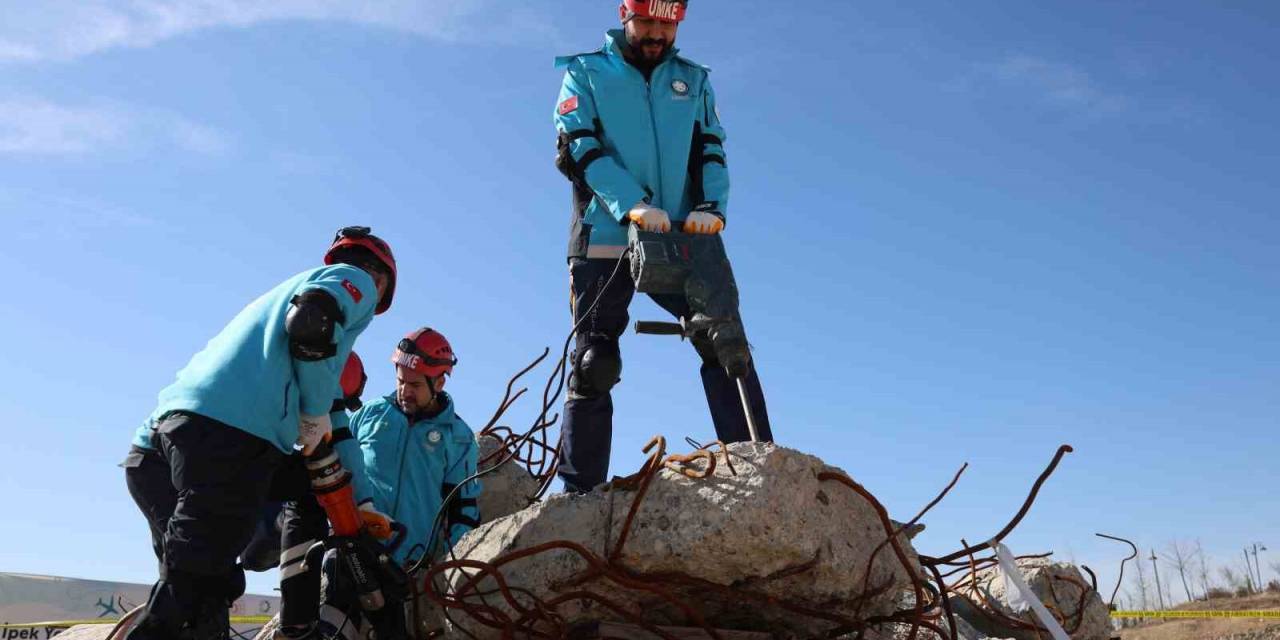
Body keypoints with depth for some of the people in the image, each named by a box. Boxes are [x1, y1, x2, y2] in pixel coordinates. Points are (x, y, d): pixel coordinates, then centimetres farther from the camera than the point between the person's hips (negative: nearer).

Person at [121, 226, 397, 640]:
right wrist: (318, 414, 3)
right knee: (191, 592, -10)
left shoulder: (281, 291, 38)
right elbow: (312, 324, -11)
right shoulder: (355, 279, 14)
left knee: (204, 592, 14)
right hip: (231, 437, -8)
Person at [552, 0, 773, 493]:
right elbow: (577, 148, -5)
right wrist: (632, 204, -21)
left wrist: (712, 206, -14)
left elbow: (711, 150, 9)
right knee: (594, 365, -1)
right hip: (603, 240, -2)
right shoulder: (586, 73, 9)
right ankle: (579, 492, 5)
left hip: (679, 242, 2)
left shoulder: (693, 80, 18)